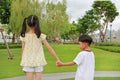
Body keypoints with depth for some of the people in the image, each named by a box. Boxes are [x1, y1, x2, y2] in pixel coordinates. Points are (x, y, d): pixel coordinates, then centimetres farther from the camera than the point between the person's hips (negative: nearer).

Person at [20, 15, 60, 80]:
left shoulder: (24, 36, -5)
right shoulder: (41, 36, -7)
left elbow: (23, 50, -2)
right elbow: (50, 48, -6)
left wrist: (23, 64, 8)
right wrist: (57, 59, 1)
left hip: (28, 62, 0)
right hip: (38, 62, 0)